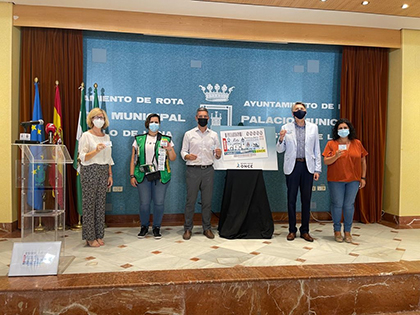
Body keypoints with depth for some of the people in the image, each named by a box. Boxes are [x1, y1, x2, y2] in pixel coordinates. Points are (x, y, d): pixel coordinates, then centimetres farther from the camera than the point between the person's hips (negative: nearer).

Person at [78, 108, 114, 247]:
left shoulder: (106, 137, 15)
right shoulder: (86, 136, -2)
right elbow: (83, 157, -10)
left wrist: (110, 175, 14)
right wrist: (96, 150, -25)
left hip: (103, 171, 5)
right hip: (90, 172, -5)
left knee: (101, 204, 5)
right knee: (89, 204, -2)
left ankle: (99, 236, 13)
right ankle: (90, 237, 6)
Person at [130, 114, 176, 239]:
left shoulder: (166, 139, 9)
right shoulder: (139, 140, 10)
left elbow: (173, 159, 7)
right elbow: (133, 159, 9)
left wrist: (170, 150, -13)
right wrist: (132, 176, 2)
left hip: (161, 176, 0)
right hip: (143, 176, 0)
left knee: (159, 203, 0)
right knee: (144, 203, 0)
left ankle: (156, 227, 17)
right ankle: (144, 227, 21)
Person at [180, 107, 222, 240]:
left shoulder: (214, 135, 12)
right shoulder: (189, 134, 7)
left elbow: (216, 155, 12)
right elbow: (183, 151, 4)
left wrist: (218, 154, -11)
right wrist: (187, 156, -18)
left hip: (208, 170, 2)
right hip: (193, 170, -2)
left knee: (207, 201, 6)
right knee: (191, 200, 0)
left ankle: (207, 228, 17)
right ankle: (187, 229, 10)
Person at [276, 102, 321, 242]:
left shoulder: (313, 127, 9)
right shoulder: (286, 128, 4)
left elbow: (317, 150, 8)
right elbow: (280, 150, 5)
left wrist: (317, 169, 2)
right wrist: (281, 139, -16)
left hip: (307, 166, 1)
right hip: (292, 166, -1)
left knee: (306, 199, 5)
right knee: (291, 199, 4)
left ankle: (305, 230, 16)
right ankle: (292, 230, 15)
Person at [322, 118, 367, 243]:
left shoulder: (357, 143, 6)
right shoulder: (331, 144, 0)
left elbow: (363, 160, 10)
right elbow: (326, 161, -3)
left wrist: (363, 177, 7)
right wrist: (336, 156, -22)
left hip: (353, 180, 2)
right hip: (336, 180, -1)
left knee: (349, 205, 4)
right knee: (337, 204, 2)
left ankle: (347, 231, 17)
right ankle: (337, 231, 18)